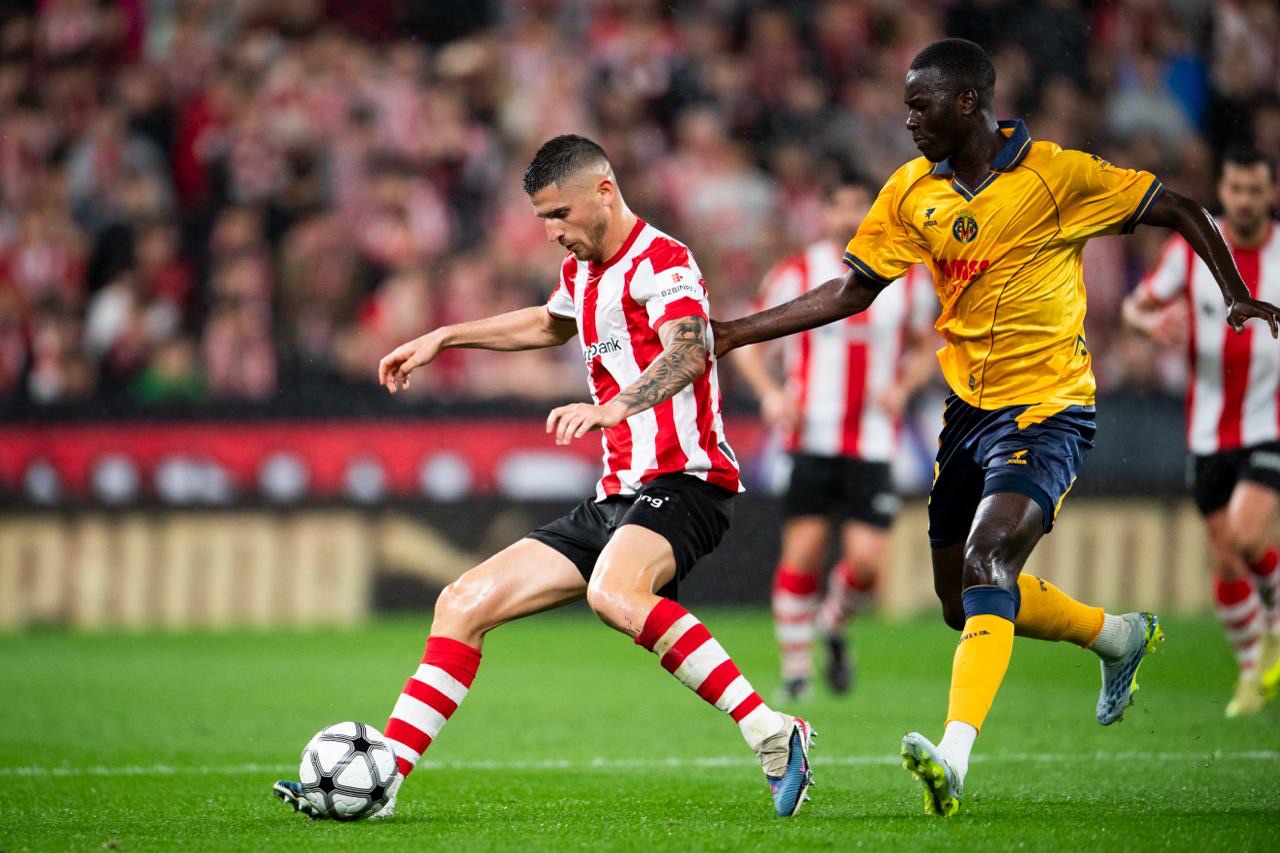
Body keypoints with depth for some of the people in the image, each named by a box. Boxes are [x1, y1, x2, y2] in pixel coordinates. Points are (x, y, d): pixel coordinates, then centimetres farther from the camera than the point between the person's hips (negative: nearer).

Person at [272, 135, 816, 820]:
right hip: (618, 498, 9)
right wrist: (443, 338, 43)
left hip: (683, 481, -9)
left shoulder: (659, 261, -10)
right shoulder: (583, 272, 18)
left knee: (613, 592, -39)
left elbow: (686, 355, -31)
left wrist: (614, 408, -48)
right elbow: (551, 324, 43)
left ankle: (772, 736, -38)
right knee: (463, 604, 4)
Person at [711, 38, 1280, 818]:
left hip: (1047, 409, -7)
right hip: (969, 408, 7)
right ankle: (1118, 636, 39)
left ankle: (954, 759, -36)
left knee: (986, 567, -26)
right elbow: (852, 292, 9)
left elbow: (1179, 211, -4)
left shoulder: (1056, 174, -13)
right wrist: (736, 334, 3)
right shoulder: (912, 193, 3)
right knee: (964, 602, 13)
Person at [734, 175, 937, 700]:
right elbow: (746, 342, 6)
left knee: (867, 561, -9)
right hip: (812, 437, -1)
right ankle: (795, 670, 7)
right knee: (803, 553, -8)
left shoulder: (909, 280, 7)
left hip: (873, 445, 1)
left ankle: (834, 625, 24)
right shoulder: (797, 274, 1)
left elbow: (925, 350, 18)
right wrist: (770, 393, -11)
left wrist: (903, 387, -4)